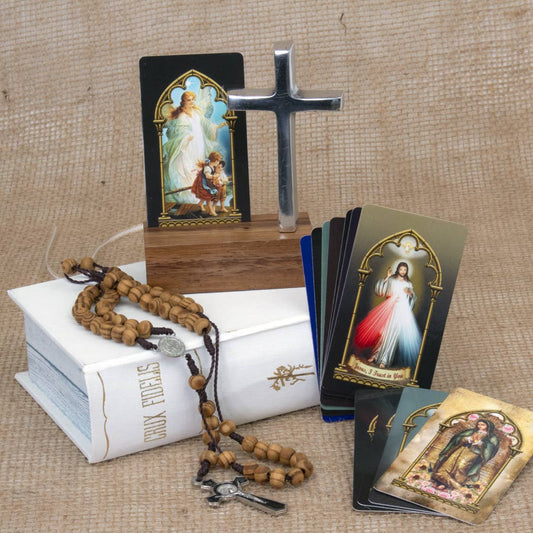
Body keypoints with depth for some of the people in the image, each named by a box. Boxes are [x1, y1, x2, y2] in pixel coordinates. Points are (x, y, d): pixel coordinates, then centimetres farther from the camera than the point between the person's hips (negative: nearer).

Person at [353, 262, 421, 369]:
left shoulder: (408, 283, 16)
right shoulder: (391, 280, 13)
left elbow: (413, 298, 17)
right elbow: (380, 290, 3)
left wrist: (410, 293, -4)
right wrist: (387, 277, -4)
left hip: (401, 309, 0)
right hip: (389, 307, 0)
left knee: (392, 334, -10)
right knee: (381, 331, -9)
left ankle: (384, 360, -10)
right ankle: (376, 354, 5)